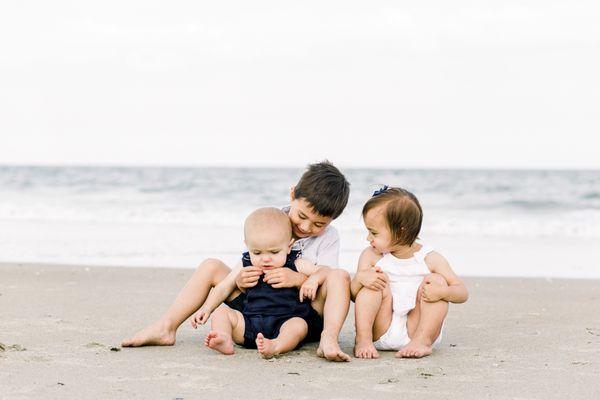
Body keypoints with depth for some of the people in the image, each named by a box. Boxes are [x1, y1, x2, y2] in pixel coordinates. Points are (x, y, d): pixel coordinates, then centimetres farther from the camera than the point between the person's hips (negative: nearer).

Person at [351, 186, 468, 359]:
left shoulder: (430, 259, -5)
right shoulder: (371, 256, 1)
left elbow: (462, 293, -7)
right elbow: (353, 295, -1)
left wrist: (442, 291, -29)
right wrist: (360, 278, -23)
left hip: (415, 329, -1)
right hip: (381, 331, 1)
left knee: (437, 280, -16)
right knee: (376, 283, -17)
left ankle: (422, 341, -25)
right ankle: (363, 339, -25)